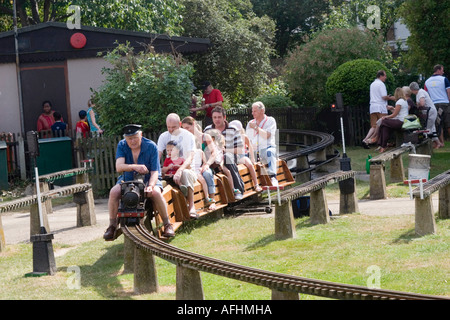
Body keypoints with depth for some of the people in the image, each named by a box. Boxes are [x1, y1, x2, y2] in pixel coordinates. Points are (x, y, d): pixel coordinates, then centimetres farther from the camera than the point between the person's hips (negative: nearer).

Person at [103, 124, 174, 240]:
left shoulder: (151, 146, -11)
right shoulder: (122, 146, -6)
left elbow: (155, 171, -13)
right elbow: (119, 167, -20)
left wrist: (150, 186, -33)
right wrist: (134, 167, -40)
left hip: (148, 179, -2)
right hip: (127, 179, 2)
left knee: (155, 192, -33)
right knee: (114, 191, -26)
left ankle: (167, 224, -17)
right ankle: (112, 226, -14)